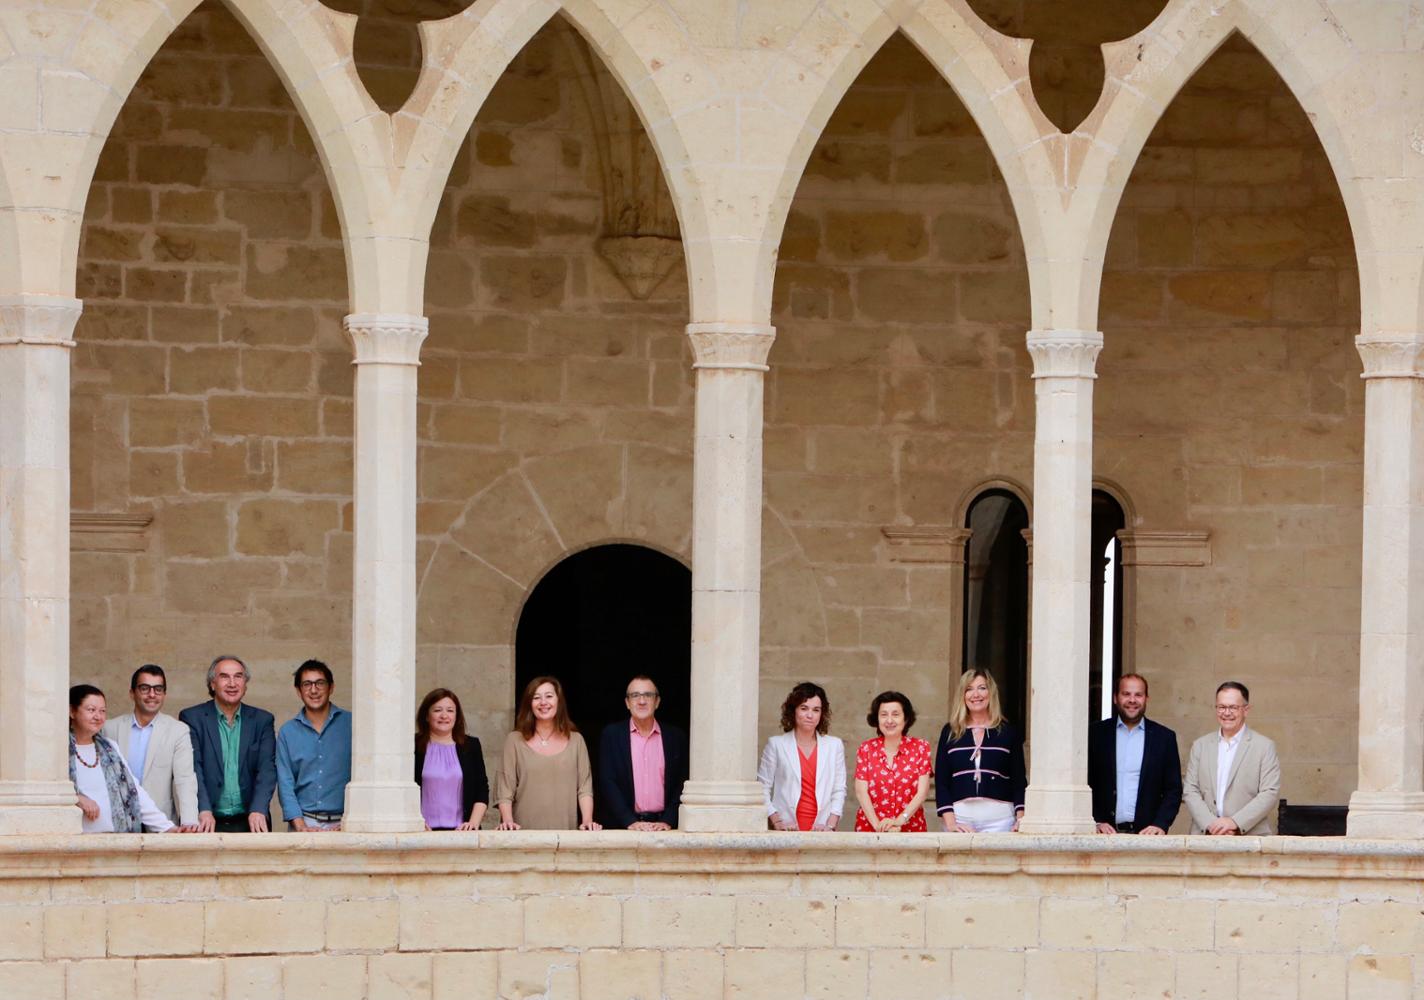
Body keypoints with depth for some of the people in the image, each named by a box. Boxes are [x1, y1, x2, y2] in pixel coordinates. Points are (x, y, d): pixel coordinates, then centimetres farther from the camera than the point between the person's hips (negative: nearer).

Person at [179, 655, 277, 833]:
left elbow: (267, 769, 1)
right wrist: (204, 811, -20)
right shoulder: (192, 718, 4)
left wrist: (258, 811, -15)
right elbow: (192, 769, -6)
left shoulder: (262, 720, 9)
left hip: (250, 823, 1)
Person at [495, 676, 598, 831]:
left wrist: (587, 822, -12)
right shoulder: (515, 741, 5)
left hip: (566, 830, 1)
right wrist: (508, 822, -16)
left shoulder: (575, 740, 8)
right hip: (525, 833, -1)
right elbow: (505, 791, 0)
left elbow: (584, 788, 3)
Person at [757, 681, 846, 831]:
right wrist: (777, 823, -6)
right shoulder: (776, 744, 8)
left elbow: (839, 791, 10)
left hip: (820, 829, 1)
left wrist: (830, 826, -2)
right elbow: (762, 789, 5)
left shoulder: (834, 746, 13)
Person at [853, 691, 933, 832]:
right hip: (871, 830, 0)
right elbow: (861, 792, -2)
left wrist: (899, 820, -17)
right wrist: (877, 824, -16)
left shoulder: (920, 747, 4)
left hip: (910, 829, 0)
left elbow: (922, 791, -4)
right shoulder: (866, 749, 6)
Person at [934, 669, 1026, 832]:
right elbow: (941, 781, 6)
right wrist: (950, 822, -6)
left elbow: (1019, 782, 7)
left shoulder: (1008, 732, 9)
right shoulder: (950, 732, 11)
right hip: (960, 817, 1)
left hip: (999, 819, -1)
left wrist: (1021, 819, -7)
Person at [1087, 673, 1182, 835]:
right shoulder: (1097, 734, 9)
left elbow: (1173, 790, 8)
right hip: (1107, 833, 0)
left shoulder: (1165, 737, 9)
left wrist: (1160, 825, -7)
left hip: (1146, 833, 0)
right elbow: (1085, 784, 7)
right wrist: (1096, 822, -6)